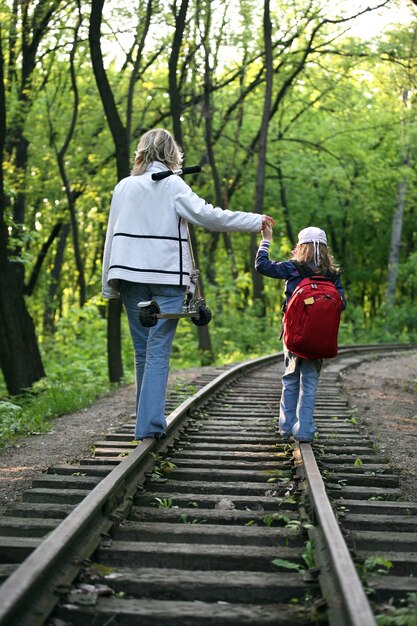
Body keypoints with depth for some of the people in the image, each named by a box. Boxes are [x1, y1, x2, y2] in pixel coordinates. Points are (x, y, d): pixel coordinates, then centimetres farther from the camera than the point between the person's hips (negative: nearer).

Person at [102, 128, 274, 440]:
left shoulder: (123, 186, 11)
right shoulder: (172, 184, -2)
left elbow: (112, 235, 12)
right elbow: (207, 215, -12)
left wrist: (109, 284, 17)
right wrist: (256, 221, -3)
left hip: (129, 274, 4)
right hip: (166, 275, -4)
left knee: (142, 350, 12)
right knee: (158, 350, -6)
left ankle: (148, 419, 17)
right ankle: (149, 424, -15)